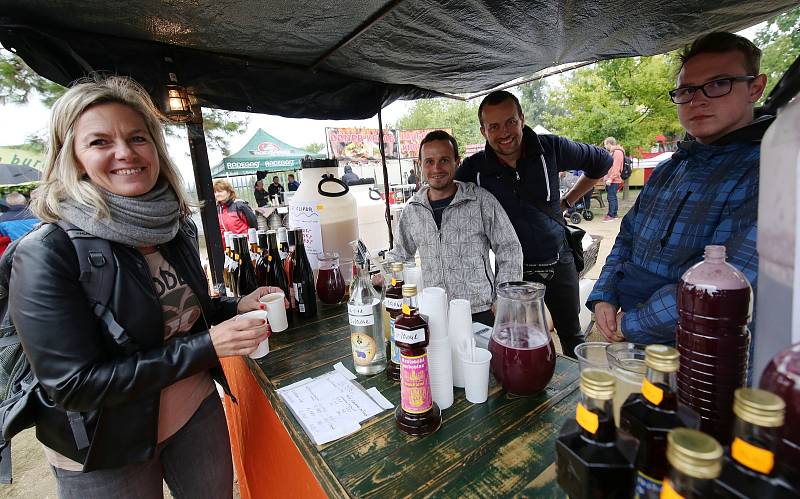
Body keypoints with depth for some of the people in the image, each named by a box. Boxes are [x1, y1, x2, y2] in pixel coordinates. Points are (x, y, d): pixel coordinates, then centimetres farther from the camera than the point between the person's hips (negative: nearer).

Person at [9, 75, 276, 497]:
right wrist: (209, 345, -27)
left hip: (199, 412, 5)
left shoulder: (176, 226, -4)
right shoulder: (47, 254, -22)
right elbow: (74, 385, -23)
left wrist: (236, 307, -8)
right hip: (105, 450, -4)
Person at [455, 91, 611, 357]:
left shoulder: (551, 148, -9)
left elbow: (602, 161, 9)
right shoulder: (472, 170, -11)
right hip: (513, 270, -1)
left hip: (559, 264, 2)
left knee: (572, 337, 20)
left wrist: (567, 202, 5)